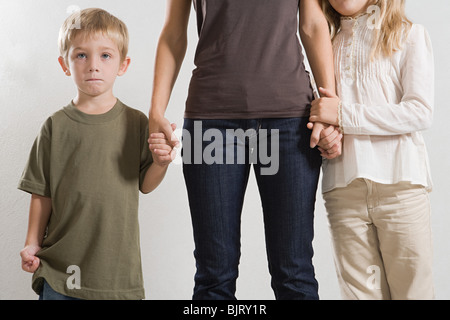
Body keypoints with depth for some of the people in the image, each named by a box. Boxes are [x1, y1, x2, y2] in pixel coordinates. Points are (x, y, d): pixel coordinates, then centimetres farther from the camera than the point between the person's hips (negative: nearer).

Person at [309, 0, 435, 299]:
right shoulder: (328, 45, 18)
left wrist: (344, 114, -10)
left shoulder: (411, 35, 6)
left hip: (401, 185, -3)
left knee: (412, 288, 1)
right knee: (361, 292, 5)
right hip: (343, 188, 3)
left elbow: (420, 112, -6)